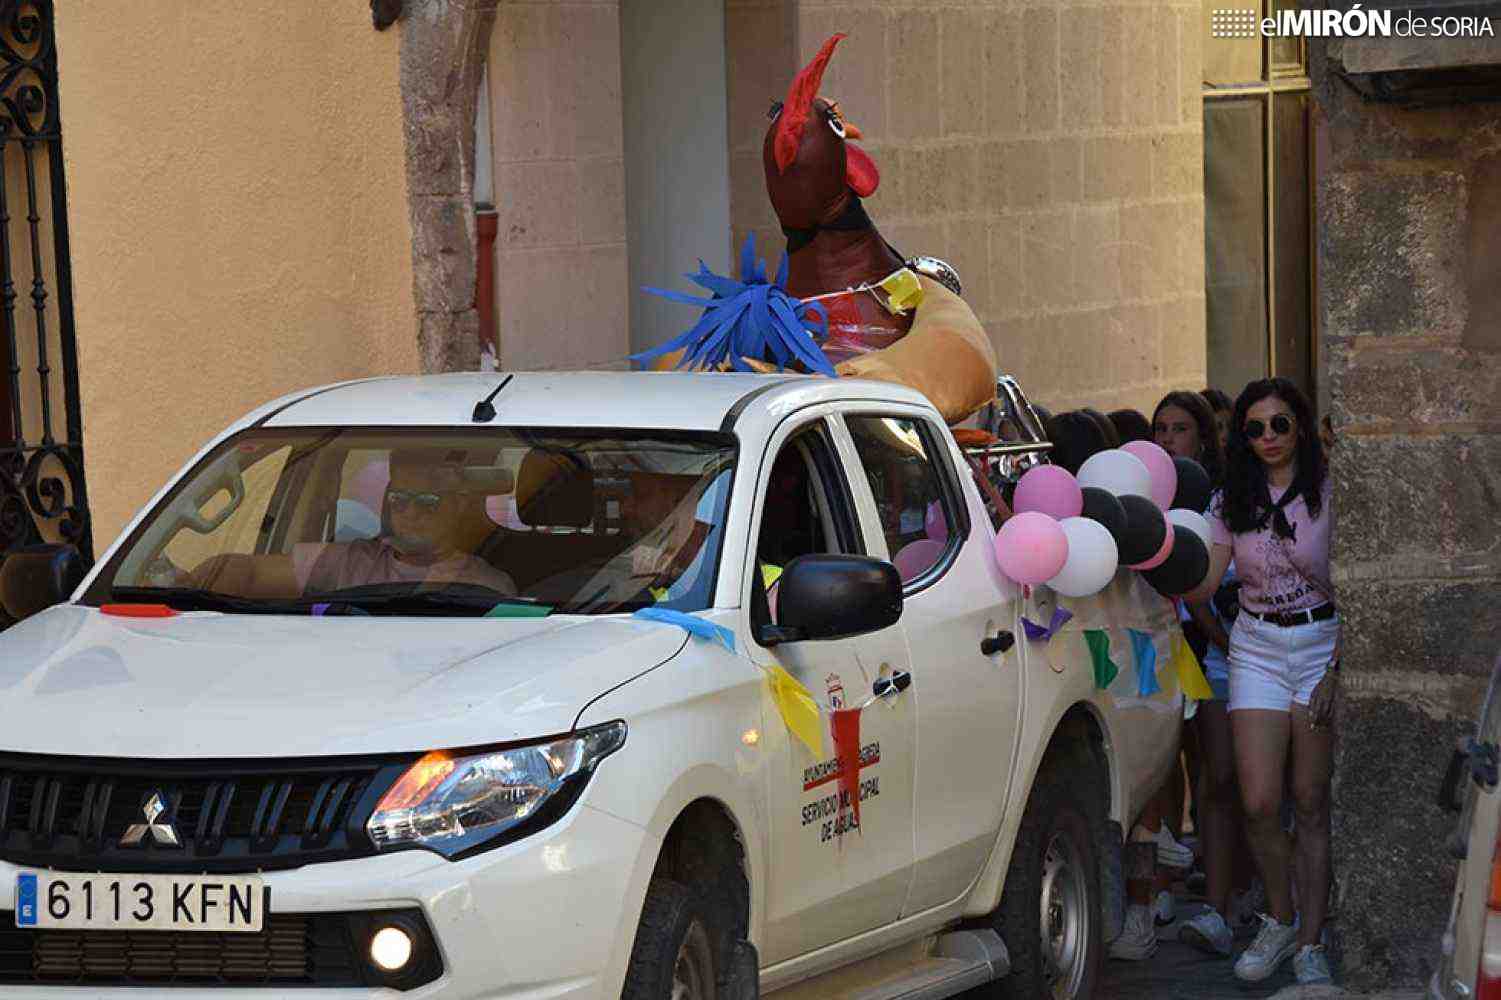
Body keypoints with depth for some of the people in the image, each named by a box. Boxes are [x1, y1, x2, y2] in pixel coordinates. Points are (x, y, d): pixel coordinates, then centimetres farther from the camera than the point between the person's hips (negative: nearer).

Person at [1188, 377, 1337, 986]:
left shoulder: (1329, 492, -5)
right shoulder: (1231, 502, 5)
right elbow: (1202, 587, 2)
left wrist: (1336, 669, -12)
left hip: (1323, 644, -3)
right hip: (1256, 649, 3)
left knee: (1311, 805, -1)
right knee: (1259, 804, -6)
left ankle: (1310, 943, 6)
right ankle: (1280, 923, 15)